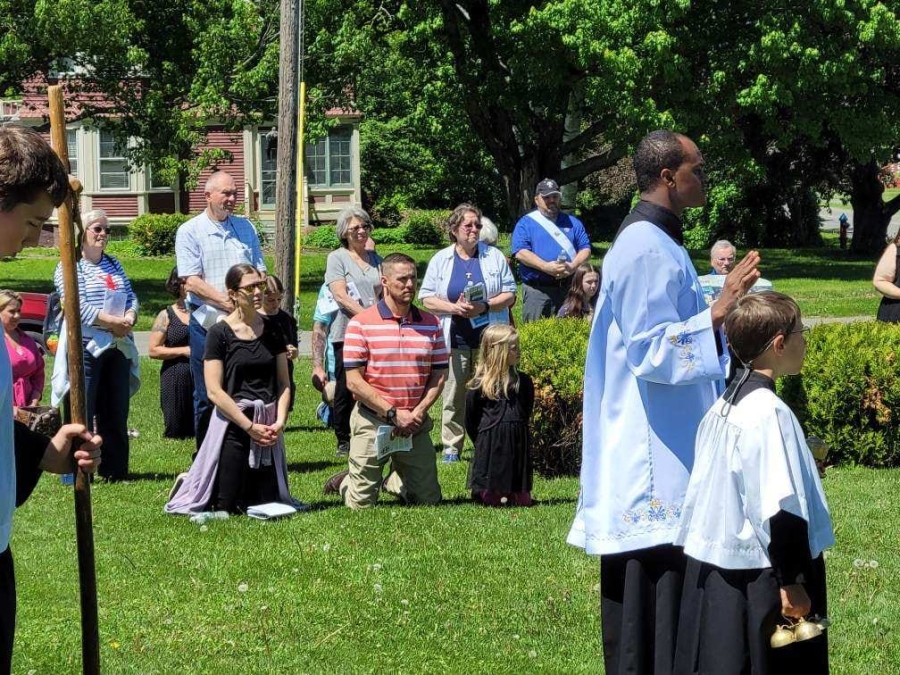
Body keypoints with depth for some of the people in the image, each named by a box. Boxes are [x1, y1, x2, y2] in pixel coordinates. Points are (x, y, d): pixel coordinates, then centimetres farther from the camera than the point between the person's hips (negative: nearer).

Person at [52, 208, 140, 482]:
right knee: (82, 414, -7)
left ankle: (115, 470, 15)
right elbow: (79, 307, -15)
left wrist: (129, 319, -8)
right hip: (86, 348, -7)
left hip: (117, 347, 7)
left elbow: (131, 297, 14)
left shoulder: (113, 264, 18)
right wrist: (114, 322, -17)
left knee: (116, 415, 9)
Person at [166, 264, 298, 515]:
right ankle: (187, 483, 26)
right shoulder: (219, 333, -6)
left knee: (267, 502, 6)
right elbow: (214, 391, -11)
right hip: (232, 422, -5)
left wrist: (279, 422, -7)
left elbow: (283, 382, 8)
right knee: (227, 506, -4)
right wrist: (249, 426, -15)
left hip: (269, 426, 5)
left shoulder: (272, 329, 9)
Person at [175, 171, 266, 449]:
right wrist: (228, 303, -17)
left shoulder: (245, 228, 14)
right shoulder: (190, 232, 0)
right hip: (207, 324, -3)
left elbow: (259, 273, 12)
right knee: (207, 397, 3)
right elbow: (192, 282, -9)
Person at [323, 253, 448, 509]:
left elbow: (438, 376, 7)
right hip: (372, 421, -4)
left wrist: (419, 412, -8)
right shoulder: (361, 324, -7)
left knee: (428, 498, 7)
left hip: (415, 423, 4)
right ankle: (346, 482, 32)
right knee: (361, 504, -1)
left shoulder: (431, 325, 6)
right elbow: (354, 381, -10)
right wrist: (393, 413, -15)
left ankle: (392, 480, 35)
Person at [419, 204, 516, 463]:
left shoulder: (494, 257, 8)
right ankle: (451, 448, 7)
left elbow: (509, 294, 6)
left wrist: (485, 306, -12)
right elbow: (427, 298, 5)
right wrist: (453, 308, -12)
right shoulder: (440, 260, 9)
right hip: (454, 340, 0)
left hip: (488, 340, 0)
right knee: (453, 396, 0)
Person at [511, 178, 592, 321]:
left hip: (568, 288, 3)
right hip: (537, 289, -3)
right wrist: (546, 267, -20)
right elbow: (520, 252, -8)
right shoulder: (526, 223, 5)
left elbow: (585, 249, 10)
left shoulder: (572, 222, 17)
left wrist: (573, 266, -11)